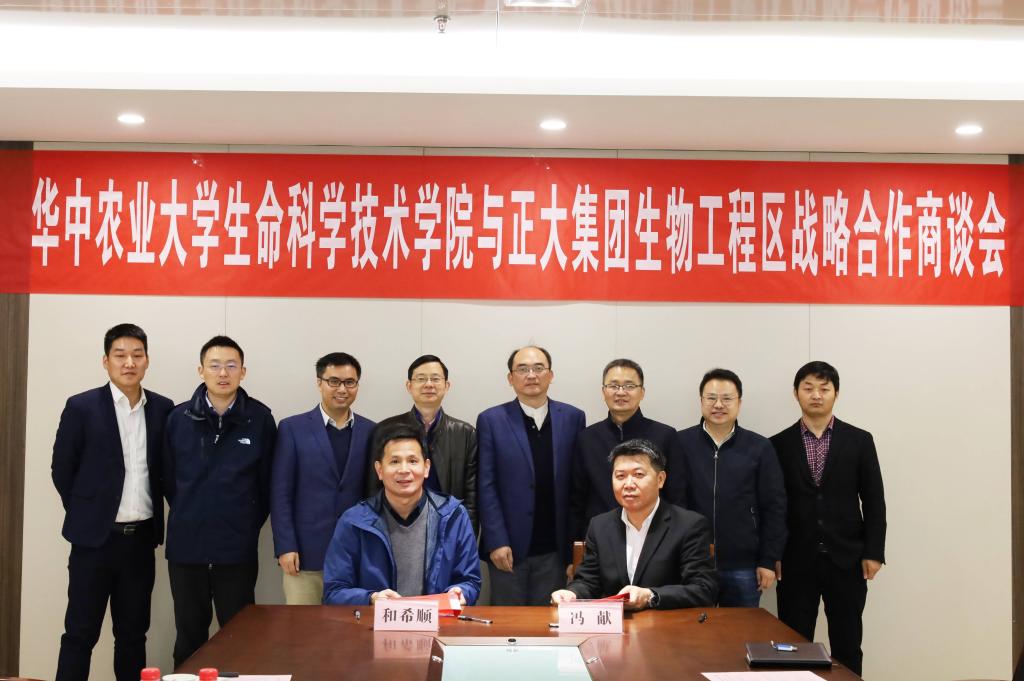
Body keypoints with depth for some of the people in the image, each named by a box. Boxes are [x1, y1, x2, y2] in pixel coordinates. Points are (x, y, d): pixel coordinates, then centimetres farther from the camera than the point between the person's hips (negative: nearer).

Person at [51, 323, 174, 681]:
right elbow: (62, 470, 0)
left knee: (133, 632, 12)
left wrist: (153, 517, 7)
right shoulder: (81, 407, -6)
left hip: (141, 538, 3)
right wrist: (86, 514, 3)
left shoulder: (163, 408, 3)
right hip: (95, 537, -3)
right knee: (80, 632, 3)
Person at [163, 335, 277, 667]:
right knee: (189, 638, 14)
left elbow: (267, 482, 2)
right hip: (185, 546, 2)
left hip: (237, 549, -1)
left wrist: (249, 525, 3)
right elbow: (168, 477, 9)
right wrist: (189, 516, 9)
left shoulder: (260, 418, -4)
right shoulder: (179, 418, 0)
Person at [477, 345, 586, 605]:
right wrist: (497, 542, -10)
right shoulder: (491, 420, -1)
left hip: (554, 550, 2)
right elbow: (486, 486, -4)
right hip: (508, 548, -1)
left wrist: (577, 542, 2)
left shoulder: (572, 418, 5)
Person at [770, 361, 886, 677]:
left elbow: (874, 501, 3)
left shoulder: (859, 440, 3)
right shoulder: (779, 444, 3)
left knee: (847, 646, 6)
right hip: (796, 561, 0)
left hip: (846, 559, 0)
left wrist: (873, 552, -3)